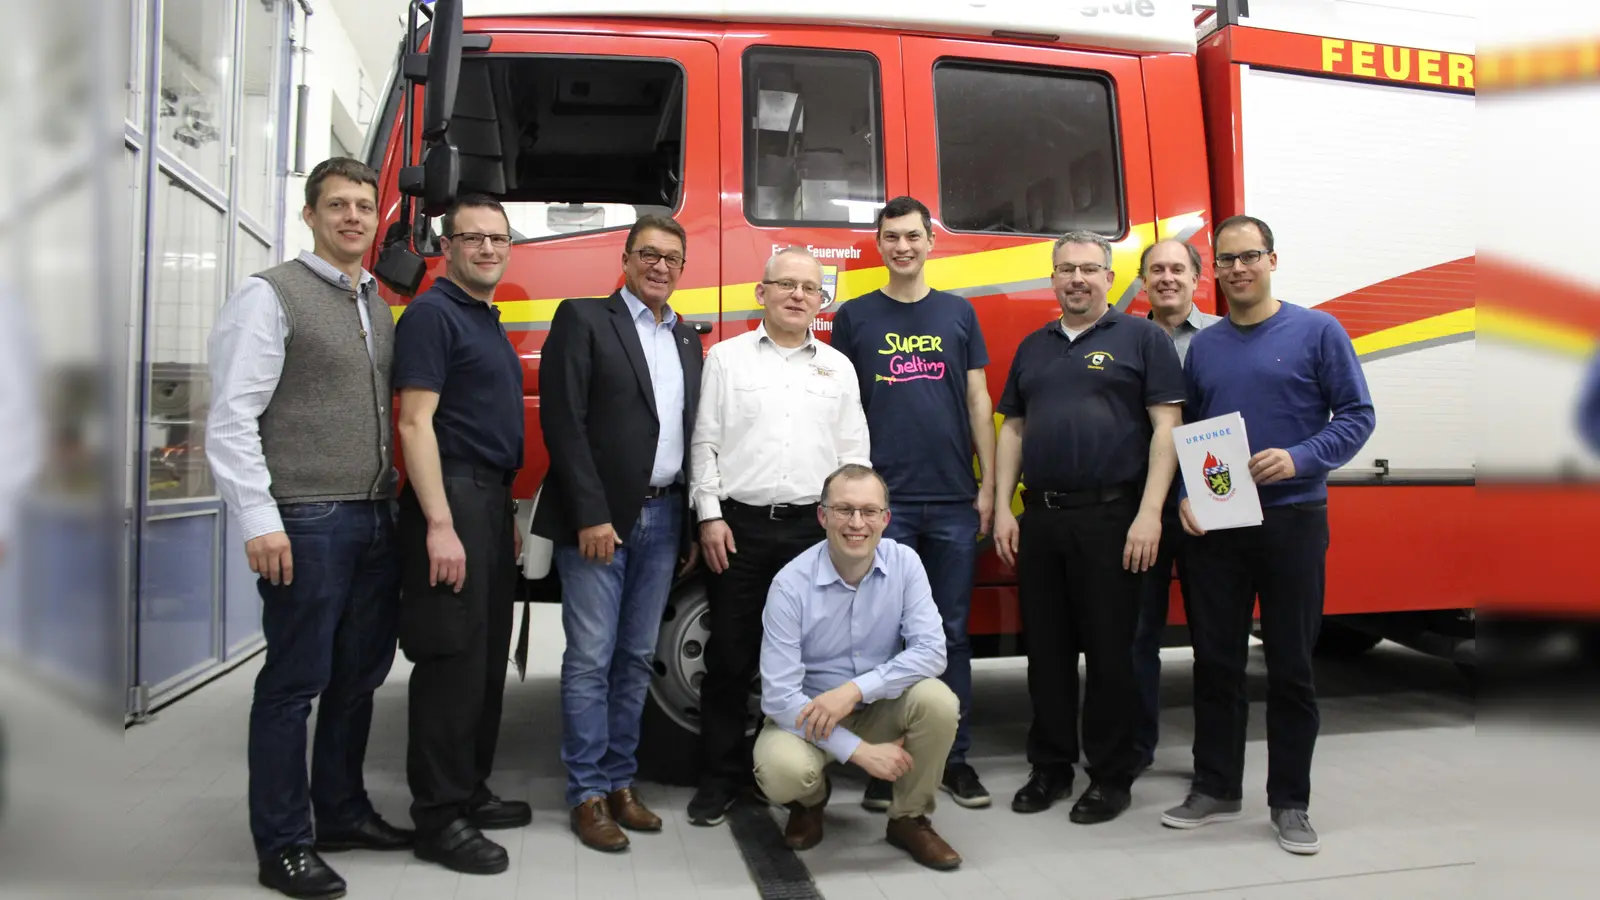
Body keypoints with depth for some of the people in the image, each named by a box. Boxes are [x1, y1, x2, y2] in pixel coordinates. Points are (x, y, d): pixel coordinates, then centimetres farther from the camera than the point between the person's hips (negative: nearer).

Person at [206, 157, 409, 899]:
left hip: (377, 521, 7)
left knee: (360, 675, 14)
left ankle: (341, 812, 29)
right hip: (307, 524, -7)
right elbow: (231, 418, -10)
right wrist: (260, 520, -16)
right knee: (295, 683, 1)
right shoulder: (271, 295, -4)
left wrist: (398, 503, 11)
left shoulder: (378, 304, 16)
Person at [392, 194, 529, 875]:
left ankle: (470, 793, 25)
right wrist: (440, 524, -22)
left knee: (487, 657, 14)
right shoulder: (433, 313, -8)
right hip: (451, 498, -9)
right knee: (451, 659, -6)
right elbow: (415, 423, -16)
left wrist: (506, 515, 19)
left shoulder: (490, 321, 19)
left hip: (491, 500, 9)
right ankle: (438, 817, 4)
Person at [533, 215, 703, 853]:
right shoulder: (582, 319, -2)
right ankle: (588, 796, 10)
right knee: (591, 661, 0)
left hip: (663, 519, 6)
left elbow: (691, 434, 14)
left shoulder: (687, 339, 16)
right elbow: (564, 422, -10)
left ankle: (619, 781, 22)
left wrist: (692, 527, 9)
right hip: (598, 518, -5)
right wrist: (591, 515, -16)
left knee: (636, 659, 11)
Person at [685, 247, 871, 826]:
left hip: (813, 527, 2)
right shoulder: (727, 358, 6)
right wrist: (710, 516, -5)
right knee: (730, 655, 3)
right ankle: (721, 777, 16)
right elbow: (705, 443, 3)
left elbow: (854, 454, 10)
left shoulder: (838, 367, 11)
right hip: (739, 524, -1)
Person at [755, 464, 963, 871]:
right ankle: (810, 801, 9)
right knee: (781, 770, -33)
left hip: (882, 705, 3)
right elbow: (779, 695, -23)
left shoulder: (904, 563, -12)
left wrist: (855, 690, -30)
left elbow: (930, 651, -20)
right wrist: (860, 751, -27)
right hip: (808, 712, -2)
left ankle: (909, 819, 0)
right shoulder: (791, 584, -21)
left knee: (937, 699, -27)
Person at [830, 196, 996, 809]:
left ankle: (954, 758, 19)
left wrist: (987, 486, 3)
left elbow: (978, 400, 9)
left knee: (952, 631, 8)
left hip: (954, 502, 1)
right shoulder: (854, 317, 7)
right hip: (883, 500, -1)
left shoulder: (959, 313, 10)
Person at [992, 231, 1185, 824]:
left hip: (1111, 518, -5)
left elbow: (1166, 426, -5)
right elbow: (1012, 430, 16)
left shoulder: (1142, 337, 2)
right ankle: (1050, 767, 24)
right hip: (1041, 518, 5)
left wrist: (1149, 513, -14)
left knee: (1110, 652, 2)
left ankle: (1111, 776, 16)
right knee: (1046, 649, 11)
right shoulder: (1033, 348, 17)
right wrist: (1002, 509, 7)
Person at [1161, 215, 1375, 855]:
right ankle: (1216, 788, 21)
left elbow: (1356, 415, -4)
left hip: (1292, 520, -3)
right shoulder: (1202, 346, 10)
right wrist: (1185, 495, -2)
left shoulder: (1317, 331, -1)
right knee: (1215, 663, 8)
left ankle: (1290, 801, 17)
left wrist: (1300, 459, -19)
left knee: (1291, 668, 4)